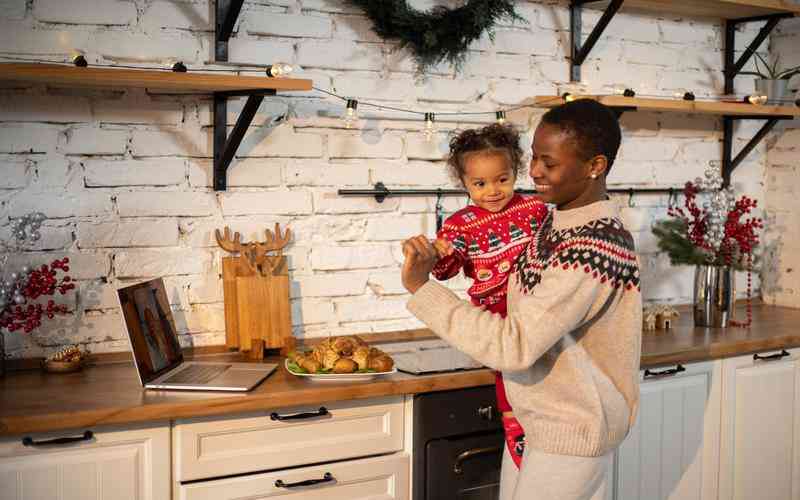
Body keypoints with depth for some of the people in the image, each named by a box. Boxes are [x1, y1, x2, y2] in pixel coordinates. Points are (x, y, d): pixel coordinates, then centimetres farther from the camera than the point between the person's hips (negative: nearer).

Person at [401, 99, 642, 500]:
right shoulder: (556, 218, 1)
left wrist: (421, 287, -29)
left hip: (571, 433, -8)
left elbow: (513, 346, -31)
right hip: (534, 415, 8)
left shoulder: (595, 247, -28)